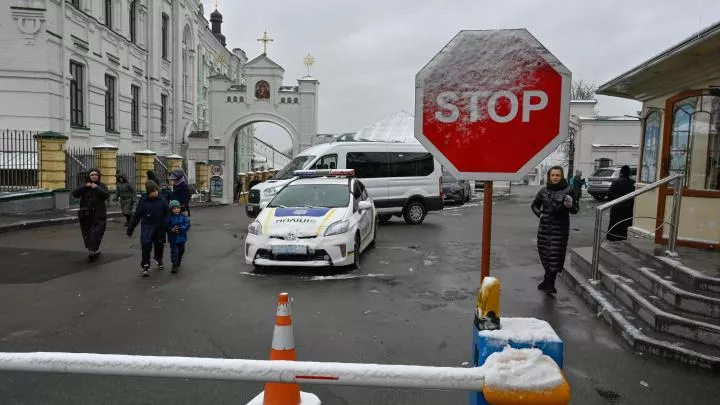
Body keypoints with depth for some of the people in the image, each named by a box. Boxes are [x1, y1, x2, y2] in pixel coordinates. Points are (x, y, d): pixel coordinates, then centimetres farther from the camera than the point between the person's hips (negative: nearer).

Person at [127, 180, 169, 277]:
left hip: (159, 227, 2)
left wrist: (165, 224, -9)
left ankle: (159, 260, 42)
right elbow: (136, 215, -5)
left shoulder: (161, 200, -7)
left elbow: (167, 212, 1)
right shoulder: (143, 201, -10)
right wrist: (130, 228, -1)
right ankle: (146, 266, -1)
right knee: (146, 246, -9)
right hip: (147, 226, -2)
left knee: (159, 244, 16)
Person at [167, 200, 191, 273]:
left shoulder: (183, 217, -4)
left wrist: (180, 229, -23)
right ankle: (174, 266, 1)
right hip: (173, 238, -3)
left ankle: (178, 264, 36)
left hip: (182, 238, 3)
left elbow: (187, 225, -11)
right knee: (174, 252, -7)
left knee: (181, 251, 17)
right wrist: (171, 230, -27)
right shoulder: (169, 218, -8)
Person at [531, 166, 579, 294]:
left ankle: (550, 283, 4)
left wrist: (570, 206, -20)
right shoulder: (544, 191, 5)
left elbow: (575, 210, 1)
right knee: (544, 252, 9)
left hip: (560, 227, -4)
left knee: (555, 254, -5)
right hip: (545, 226, 4)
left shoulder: (567, 191, -4)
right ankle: (548, 279, 27)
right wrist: (539, 214, 4)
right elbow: (534, 204, 20)